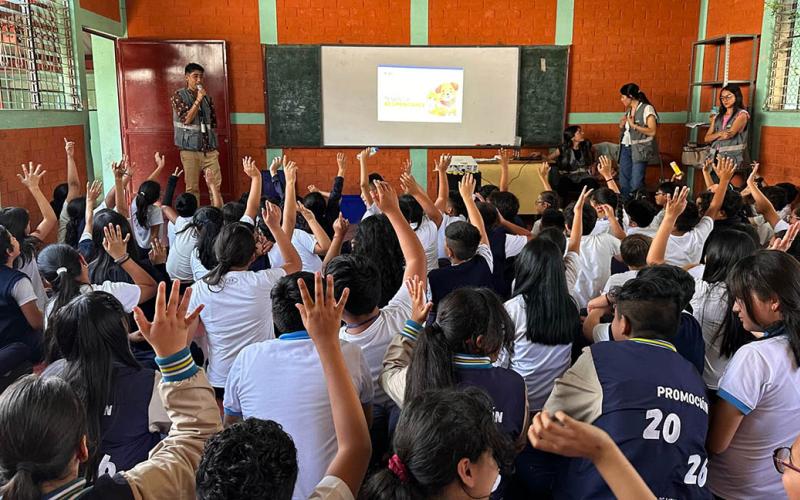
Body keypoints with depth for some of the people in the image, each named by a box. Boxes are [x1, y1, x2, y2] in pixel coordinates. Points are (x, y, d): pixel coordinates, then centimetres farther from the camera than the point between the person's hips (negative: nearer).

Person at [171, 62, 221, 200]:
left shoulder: (207, 97, 12)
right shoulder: (179, 96, -2)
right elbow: (186, 119, -13)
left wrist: (216, 146, 12)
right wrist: (198, 99, -16)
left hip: (210, 149, 4)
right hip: (190, 150, -4)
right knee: (192, 188, 0)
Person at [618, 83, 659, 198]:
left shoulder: (647, 108, -9)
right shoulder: (628, 110, 14)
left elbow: (652, 131, -17)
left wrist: (633, 125, -19)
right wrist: (622, 126, 3)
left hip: (639, 150, -7)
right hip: (625, 148, 7)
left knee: (635, 185, -10)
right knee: (623, 183, 6)